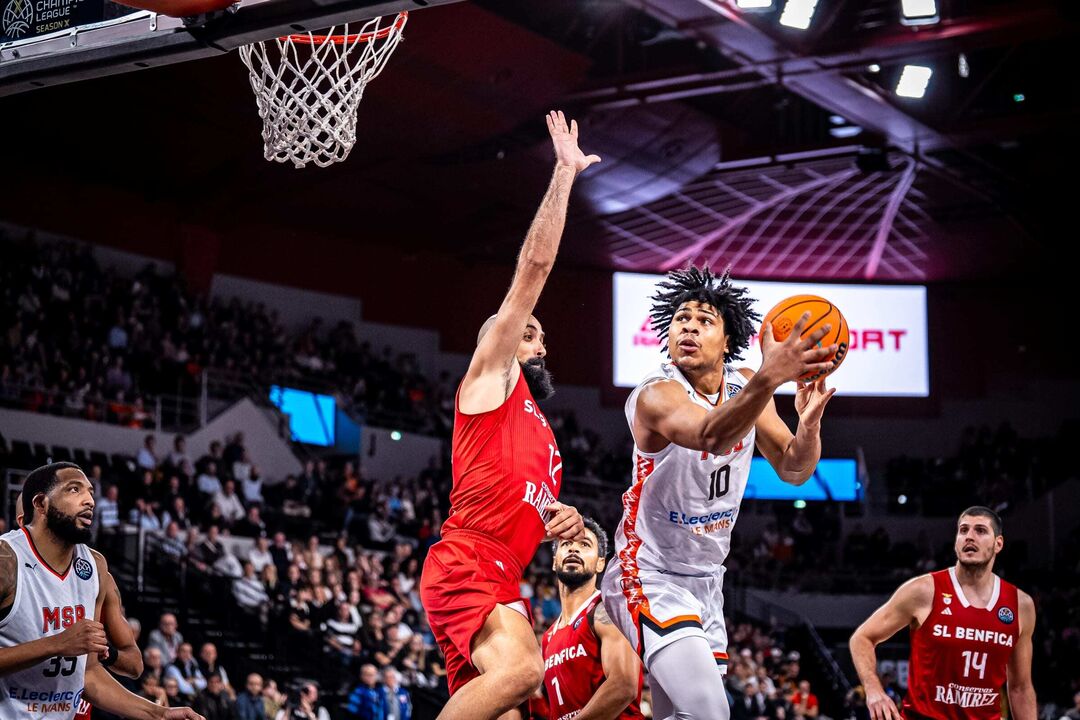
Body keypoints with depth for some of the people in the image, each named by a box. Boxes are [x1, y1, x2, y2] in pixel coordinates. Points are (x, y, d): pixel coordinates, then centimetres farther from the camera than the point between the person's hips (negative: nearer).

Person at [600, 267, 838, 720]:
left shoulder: (743, 385, 2)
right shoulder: (657, 394, -21)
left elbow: (793, 470, 2)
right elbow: (711, 436, -44)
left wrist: (809, 423, -20)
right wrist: (770, 378, -60)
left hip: (706, 582, 8)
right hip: (650, 576, -8)